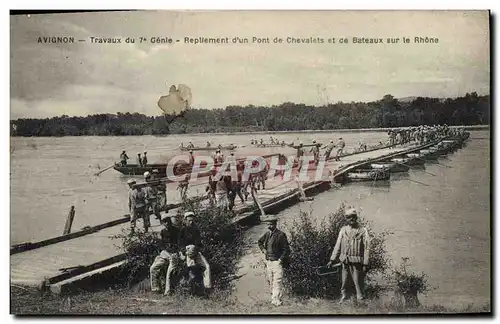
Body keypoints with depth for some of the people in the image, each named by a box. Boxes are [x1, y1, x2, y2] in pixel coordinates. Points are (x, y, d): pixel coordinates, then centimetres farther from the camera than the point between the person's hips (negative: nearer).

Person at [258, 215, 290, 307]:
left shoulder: (281, 235, -10)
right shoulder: (267, 234, 9)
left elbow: (286, 249, -9)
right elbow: (260, 242, 29)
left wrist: (281, 259, -14)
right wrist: (263, 250, 13)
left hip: (277, 262, -7)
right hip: (268, 261, 7)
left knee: (277, 282, -9)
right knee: (270, 281, 12)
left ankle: (276, 300, -7)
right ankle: (273, 297, 21)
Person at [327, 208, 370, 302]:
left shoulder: (363, 231, -3)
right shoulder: (343, 230, 8)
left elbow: (367, 248, -5)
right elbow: (338, 245, 10)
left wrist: (365, 264, -9)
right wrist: (332, 260, 6)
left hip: (357, 262, -4)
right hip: (345, 261, 4)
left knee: (358, 283, 1)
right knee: (344, 282, 11)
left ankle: (360, 300, 15)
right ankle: (344, 296, 29)